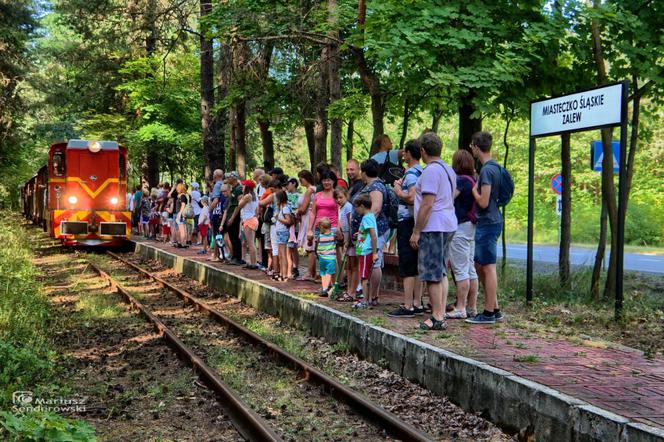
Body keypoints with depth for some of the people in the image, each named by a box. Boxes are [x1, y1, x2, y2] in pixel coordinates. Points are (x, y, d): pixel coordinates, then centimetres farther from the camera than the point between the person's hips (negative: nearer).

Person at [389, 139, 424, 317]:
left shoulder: (411, 173, -14)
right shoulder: (422, 172, 15)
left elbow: (412, 198, -26)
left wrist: (399, 192, -10)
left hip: (407, 222, -9)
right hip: (417, 221, 9)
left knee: (407, 266, -7)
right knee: (417, 265, 12)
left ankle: (408, 306, -5)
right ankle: (417, 304, 16)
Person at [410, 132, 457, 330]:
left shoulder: (431, 171, -14)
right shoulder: (448, 170, 16)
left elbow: (427, 204, -19)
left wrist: (416, 231, -15)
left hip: (433, 227, -10)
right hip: (448, 225, 10)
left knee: (432, 275, -6)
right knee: (441, 272, 13)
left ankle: (437, 318, -4)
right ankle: (441, 314, 15)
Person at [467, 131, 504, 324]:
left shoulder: (487, 170, -17)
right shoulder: (495, 167, 13)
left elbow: (483, 202, -20)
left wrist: (474, 189, -5)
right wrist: (477, 188, 11)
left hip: (487, 223, -10)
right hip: (490, 222, 10)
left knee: (488, 267, -3)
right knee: (480, 266, 15)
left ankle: (489, 313, 4)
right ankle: (494, 309, 20)